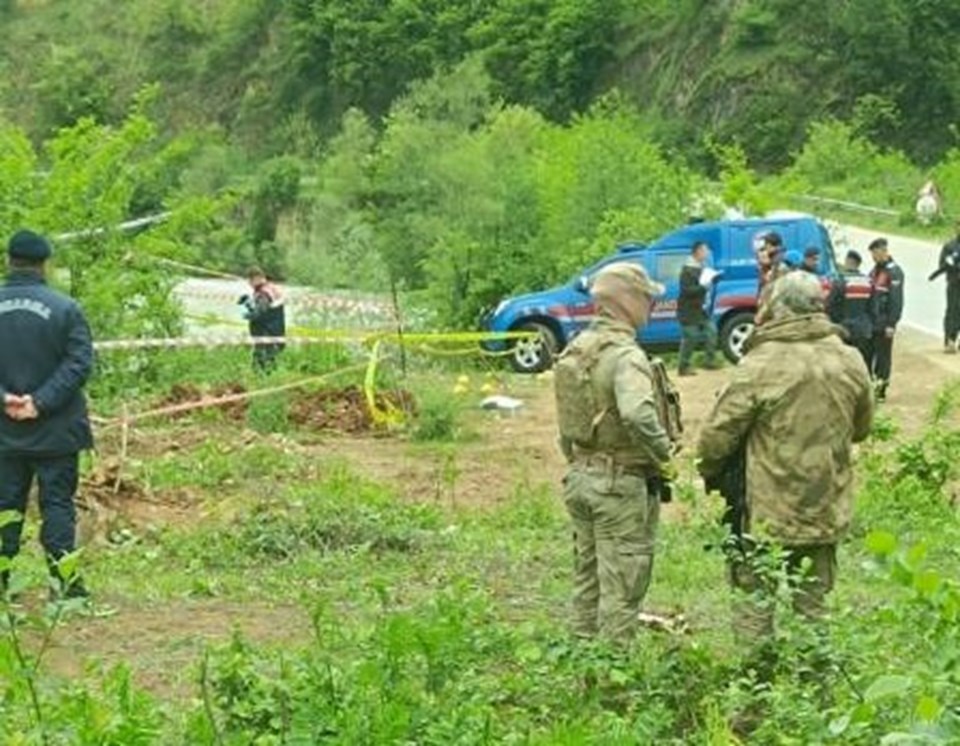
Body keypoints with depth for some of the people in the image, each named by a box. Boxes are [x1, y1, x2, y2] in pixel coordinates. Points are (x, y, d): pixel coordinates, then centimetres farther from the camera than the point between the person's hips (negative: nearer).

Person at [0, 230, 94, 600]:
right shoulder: (65, 309, -8)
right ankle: (64, 581, 2)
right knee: (57, 504, 3)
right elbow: (79, 363, -12)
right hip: (55, 431, -2)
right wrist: (42, 401, -12)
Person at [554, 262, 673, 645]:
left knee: (587, 578, 18)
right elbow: (637, 414, -36)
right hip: (622, 483, -9)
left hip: (580, 476, 9)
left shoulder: (576, 350, 9)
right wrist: (664, 452, -21)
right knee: (621, 585, -1)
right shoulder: (625, 355, -19)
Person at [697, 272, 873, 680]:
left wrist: (710, 472, 8)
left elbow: (717, 436, -12)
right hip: (828, 510, 5)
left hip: (767, 512, -5)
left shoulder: (760, 365, -17)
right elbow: (861, 427, 15)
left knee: (753, 601, 8)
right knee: (813, 604, 16)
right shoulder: (850, 361, -2)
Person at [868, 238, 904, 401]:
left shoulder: (894, 272, -12)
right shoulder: (875, 270, 14)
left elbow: (896, 301, -16)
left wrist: (891, 324, -20)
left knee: (883, 356, -1)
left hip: (884, 324, -8)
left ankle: (881, 389, 5)